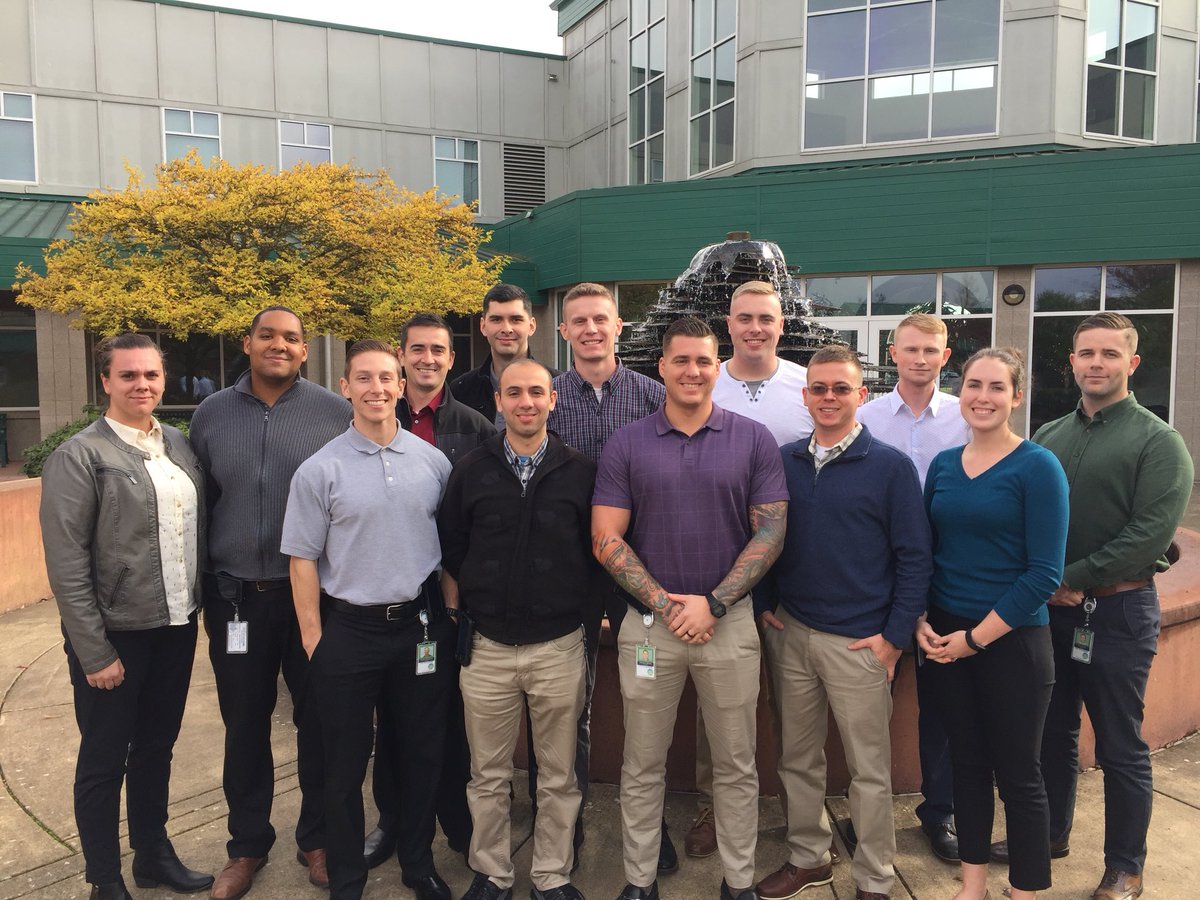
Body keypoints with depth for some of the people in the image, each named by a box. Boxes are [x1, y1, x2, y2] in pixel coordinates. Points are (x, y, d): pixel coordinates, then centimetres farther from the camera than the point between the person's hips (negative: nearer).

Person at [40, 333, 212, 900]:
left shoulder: (179, 444, 5)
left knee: (156, 749, 21)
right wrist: (94, 652, -15)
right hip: (115, 636, -5)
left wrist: (197, 604, 6)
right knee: (103, 763, 13)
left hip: (176, 628, 5)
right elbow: (66, 564, -14)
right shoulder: (78, 456, -12)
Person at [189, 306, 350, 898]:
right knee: (244, 725, 14)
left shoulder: (335, 413, -4)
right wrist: (205, 592, 8)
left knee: (318, 721, 12)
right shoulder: (212, 414, 4)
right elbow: (199, 506, 8)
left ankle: (317, 839, 31)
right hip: (237, 597, 2)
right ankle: (248, 844, 34)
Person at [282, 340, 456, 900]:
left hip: (422, 625, 3)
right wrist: (313, 638, -6)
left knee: (424, 753, 15)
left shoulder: (433, 461, 1)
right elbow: (303, 560, -4)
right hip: (349, 630, -2)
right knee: (346, 764, 12)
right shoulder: (320, 470, -7)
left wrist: (450, 610, 5)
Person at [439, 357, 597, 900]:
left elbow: (596, 554, 6)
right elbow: (450, 557, 7)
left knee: (558, 777, 12)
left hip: (560, 648, 0)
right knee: (488, 777, 14)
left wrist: (591, 618, 3)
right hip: (487, 649, 1)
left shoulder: (581, 473, -2)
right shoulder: (471, 472, 1)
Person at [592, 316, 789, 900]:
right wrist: (662, 602, -11)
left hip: (729, 621, 0)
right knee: (643, 766, 12)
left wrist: (714, 603, -11)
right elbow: (606, 539, -3)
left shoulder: (753, 440, 0)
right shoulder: (627, 444, 0)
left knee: (735, 766, 13)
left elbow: (771, 530, -3)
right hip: (648, 621, 0)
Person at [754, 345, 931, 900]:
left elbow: (914, 556, -5)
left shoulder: (891, 467, -5)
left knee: (869, 768, 8)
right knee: (798, 757, 16)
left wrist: (894, 636, -9)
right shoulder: (783, 462, 5)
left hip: (860, 641, -3)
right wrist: (764, 606, 3)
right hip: (789, 633, 4)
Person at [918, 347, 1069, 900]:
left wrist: (976, 637, -13)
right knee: (966, 763, 15)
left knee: (1017, 774, 7)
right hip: (944, 639, 4)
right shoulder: (943, 465, 5)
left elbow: (1044, 573, -13)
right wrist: (920, 623, -2)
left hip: (1012, 641, -4)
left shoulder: (1037, 467, -10)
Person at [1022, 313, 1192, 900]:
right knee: (1053, 733, 17)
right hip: (1048, 609, 5)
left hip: (1119, 609, -4)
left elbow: (1152, 531, -16)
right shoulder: (1047, 437, 9)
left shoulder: (1158, 442, -6)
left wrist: (1072, 579, -17)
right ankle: (1050, 835, 35)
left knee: (1121, 749, 7)